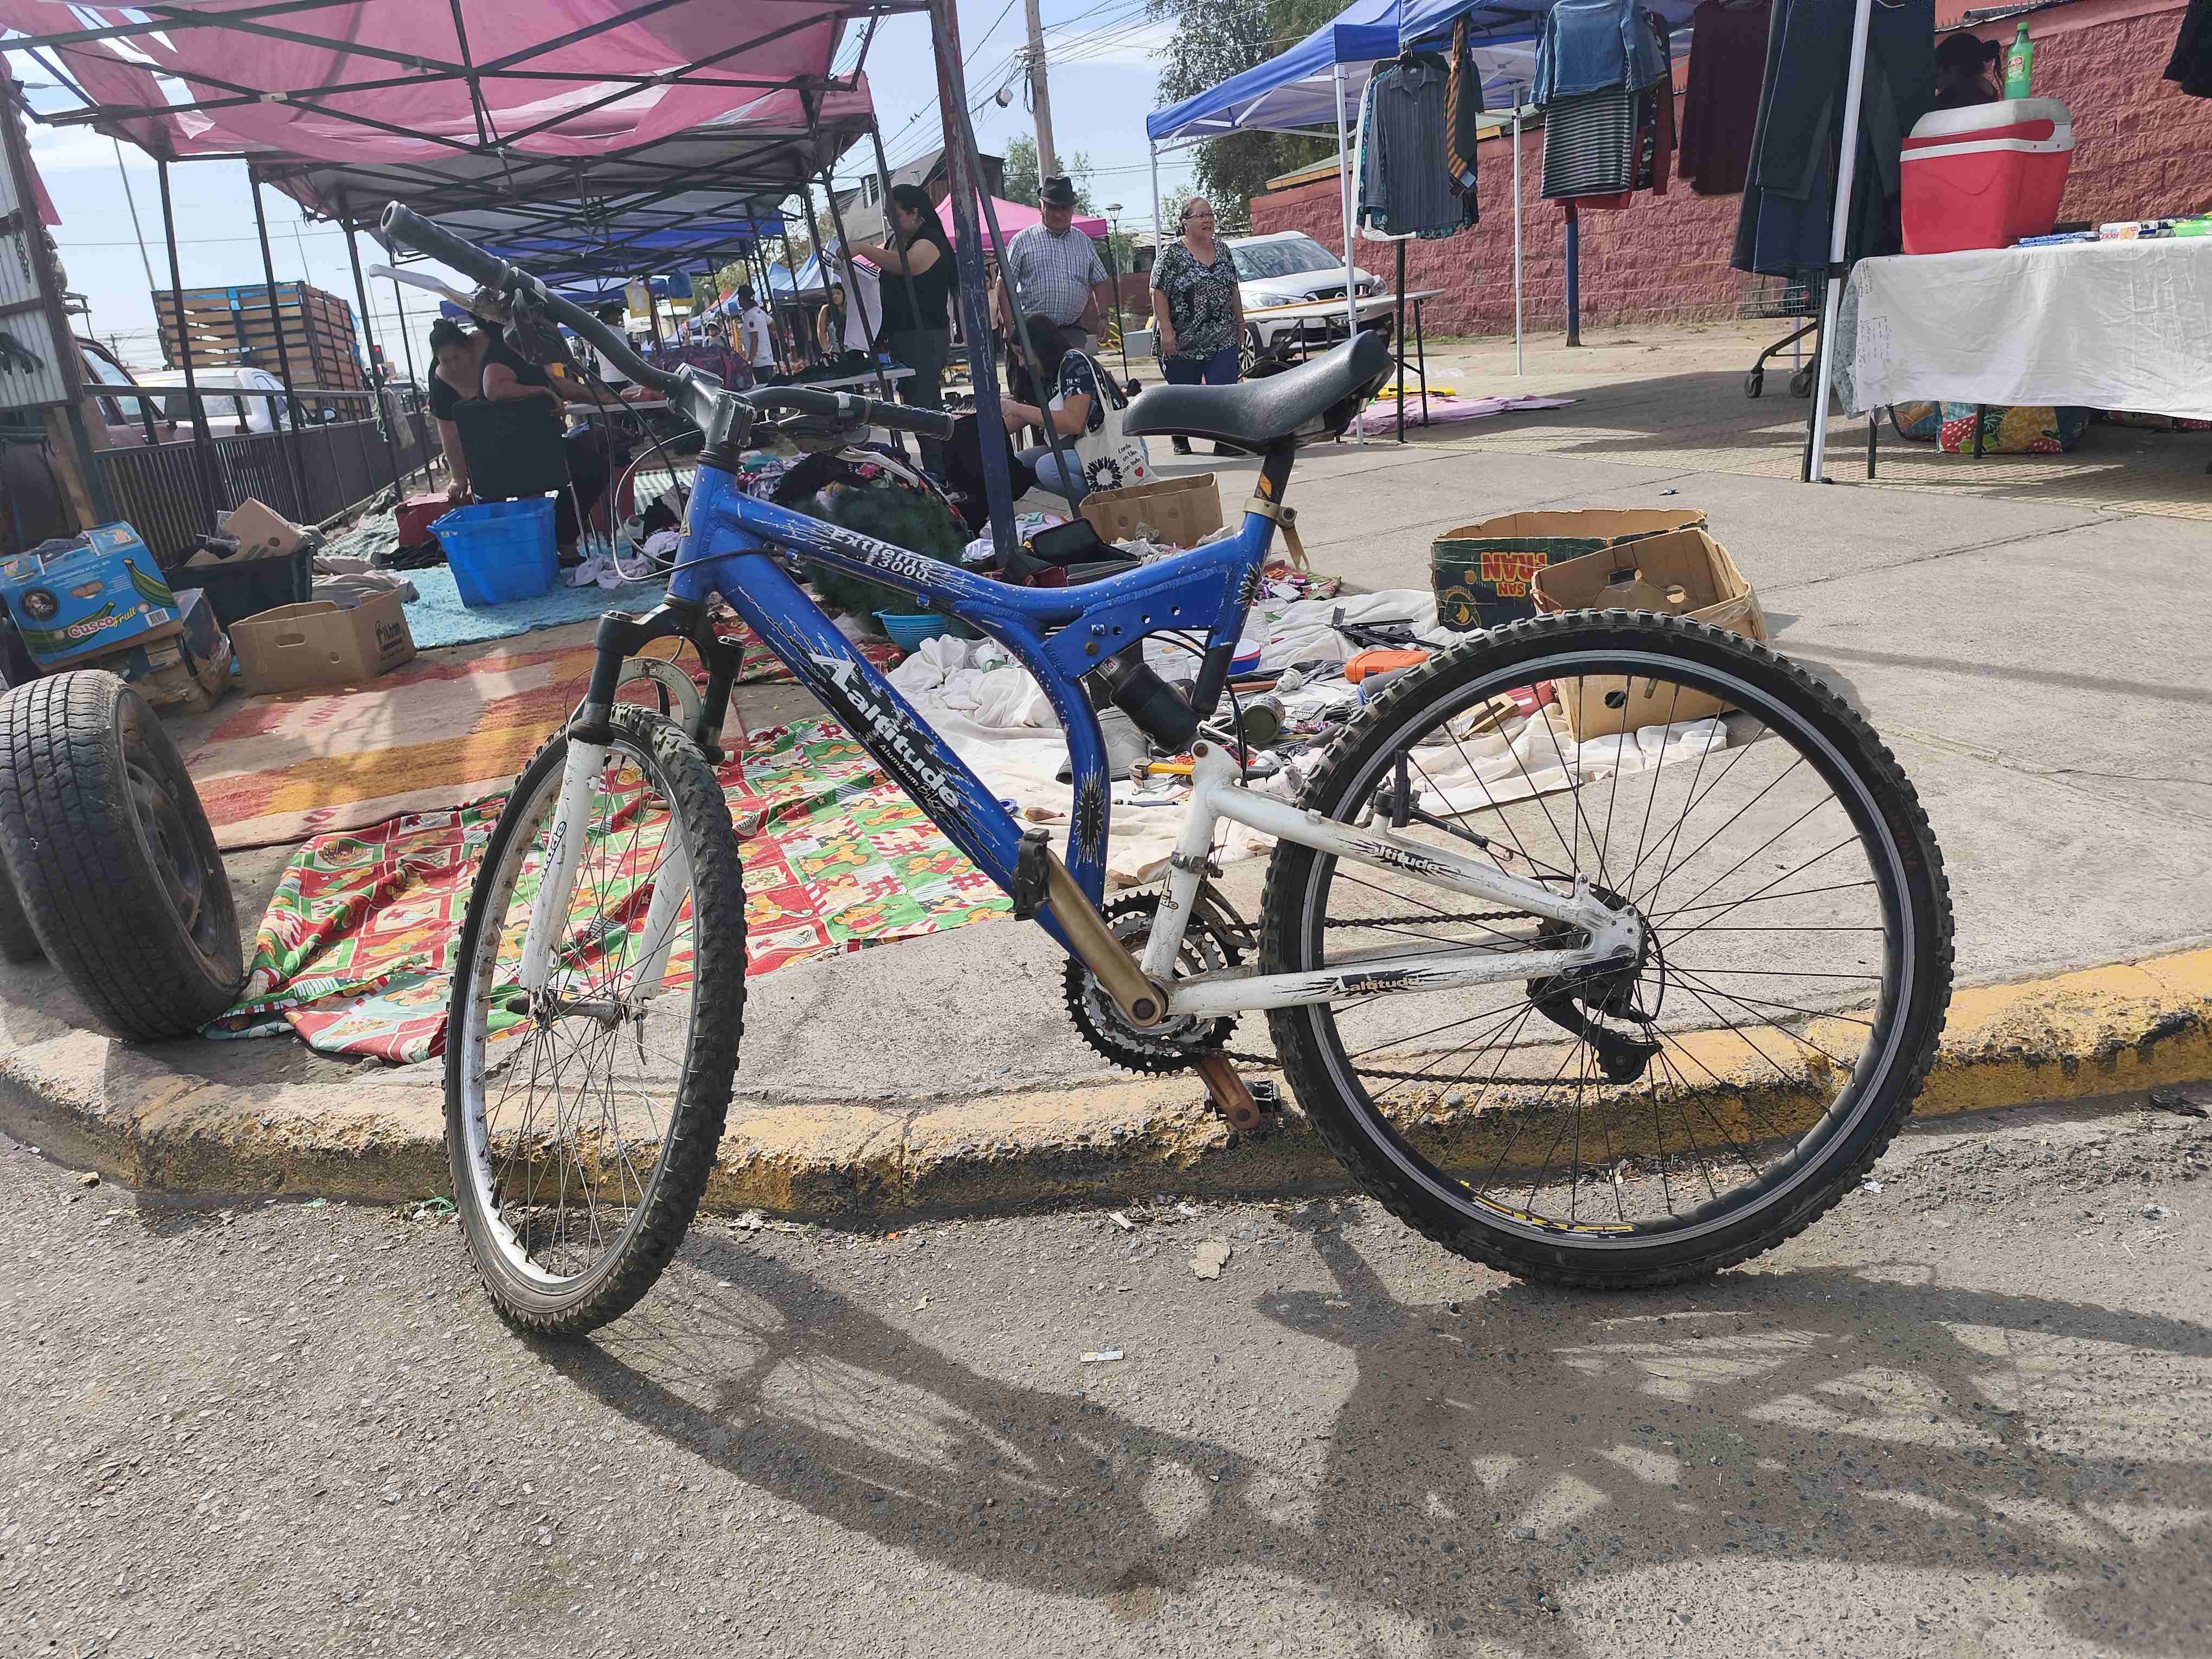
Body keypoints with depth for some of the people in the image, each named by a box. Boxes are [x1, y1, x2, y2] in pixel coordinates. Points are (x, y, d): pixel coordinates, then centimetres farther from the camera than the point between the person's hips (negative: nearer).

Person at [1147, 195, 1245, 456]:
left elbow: (1233, 290, 19)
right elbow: (1159, 292, -10)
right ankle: (1180, 441, 26)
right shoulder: (1172, 253, -5)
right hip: (1183, 341, -4)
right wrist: (1166, 331, -17)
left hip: (1223, 339, 4)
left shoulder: (1222, 250, 12)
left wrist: (1240, 322, 17)